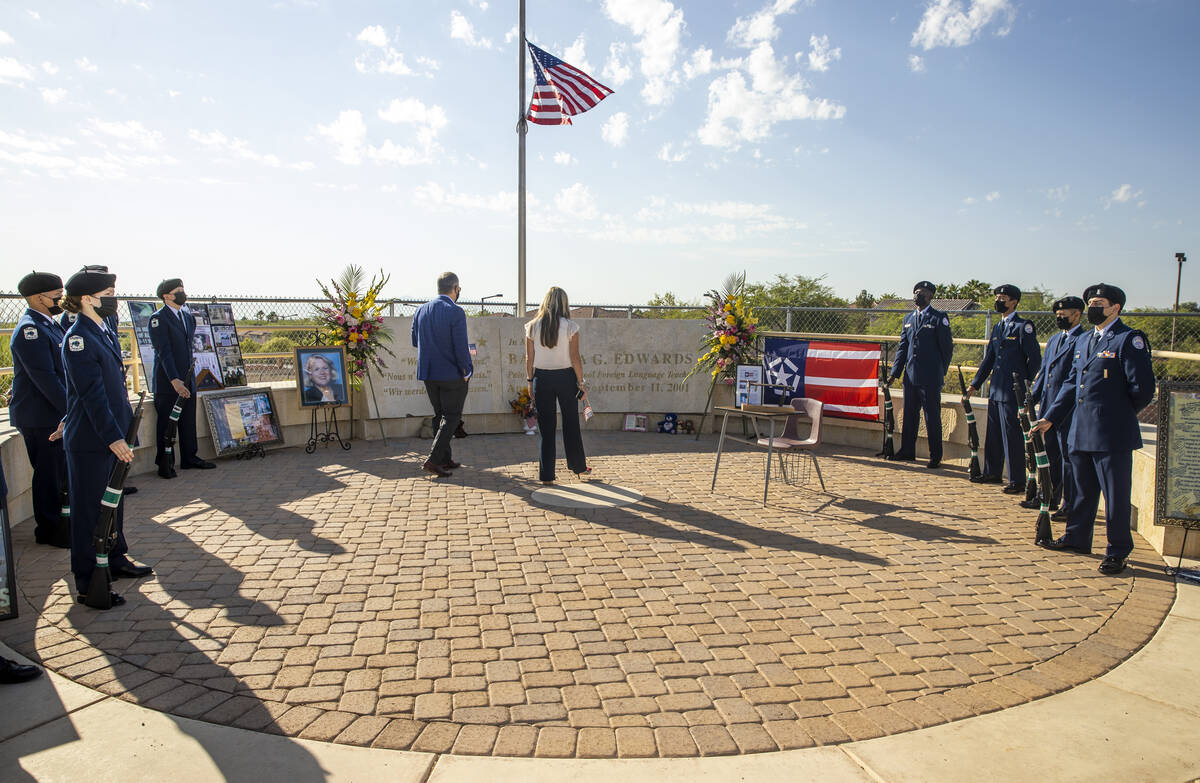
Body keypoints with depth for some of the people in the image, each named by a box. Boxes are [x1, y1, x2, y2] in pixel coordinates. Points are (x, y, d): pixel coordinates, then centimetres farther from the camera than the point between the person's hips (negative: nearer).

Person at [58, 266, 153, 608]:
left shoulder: (104, 333, 11)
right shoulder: (78, 338, -17)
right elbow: (92, 395, -21)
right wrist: (113, 438, -23)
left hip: (112, 435, 9)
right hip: (90, 441, -9)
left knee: (113, 502, 19)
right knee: (90, 509, 0)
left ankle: (116, 560, 35)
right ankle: (88, 585, 10)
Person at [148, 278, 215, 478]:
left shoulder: (188, 317, 13)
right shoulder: (158, 319, -10)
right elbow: (163, 351, -16)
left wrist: (189, 375, 13)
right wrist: (174, 380, -22)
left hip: (187, 380, 7)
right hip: (167, 382, -7)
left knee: (188, 422, 12)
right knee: (167, 423, 1)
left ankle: (189, 458, 23)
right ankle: (165, 464, 11)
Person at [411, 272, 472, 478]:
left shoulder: (421, 310, 3)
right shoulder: (455, 312, -16)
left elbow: (415, 342, 11)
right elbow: (461, 347, -19)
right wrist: (466, 371, -6)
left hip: (428, 373, 6)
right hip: (452, 374, -6)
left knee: (441, 416, 17)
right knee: (451, 417, 5)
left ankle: (446, 460, 24)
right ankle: (433, 460, -4)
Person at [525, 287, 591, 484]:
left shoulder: (533, 327, -1)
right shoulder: (570, 327, -7)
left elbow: (529, 358, 1)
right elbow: (575, 358, -7)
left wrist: (531, 381, 11)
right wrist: (581, 382, 1)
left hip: (542, 379, 1)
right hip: (565, 377, -1)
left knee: (545, 427, 6)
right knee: (571, 424, 14)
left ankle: (546, 475, 8)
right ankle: (578, 466, 27)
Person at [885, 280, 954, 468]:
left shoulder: (939, 318, -5)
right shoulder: (908, 318, 13)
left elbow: (947, 347, -2)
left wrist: (940, 372, 2)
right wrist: (895, 372, 8)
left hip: (931, 378, -6)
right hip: (910, 375, 6)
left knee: (932, 417, 0)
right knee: (909, 415, 13)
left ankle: (935, 456, 10)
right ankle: (907, 451, 24)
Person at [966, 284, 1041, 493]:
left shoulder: (1024, 327, -8)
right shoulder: (997, 328, 16)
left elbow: (1035, 359, -9)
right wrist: (975, 384, 17)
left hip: (1013, 392, -8)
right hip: (996, 390, 8)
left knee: (1012, 436, -4)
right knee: (993, 434, 15)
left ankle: (1017, 481, 4)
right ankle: (992, 473, 27)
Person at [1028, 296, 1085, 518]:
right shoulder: (1054, 339, 17)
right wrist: (1032, 398, 12)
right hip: (1048, 407, 8)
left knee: (1068, 456, -1)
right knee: (1050, 454, 16)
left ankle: (1069, 505, 6)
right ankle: (1050, 496, 28)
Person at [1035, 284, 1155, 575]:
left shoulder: (1129, 340, -10)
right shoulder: (1083, 340, 15)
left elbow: (1142, 389, -12)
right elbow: (1072, 383, 18)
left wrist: (1118, 414, 1)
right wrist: (1050, 418, 12)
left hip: (1113, 435, -7)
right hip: (1081, 431, 8)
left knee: (1115, 494, 2)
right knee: (1082, 489, 19)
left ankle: (1117, 553, 14)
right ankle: (1077, 538, 33)